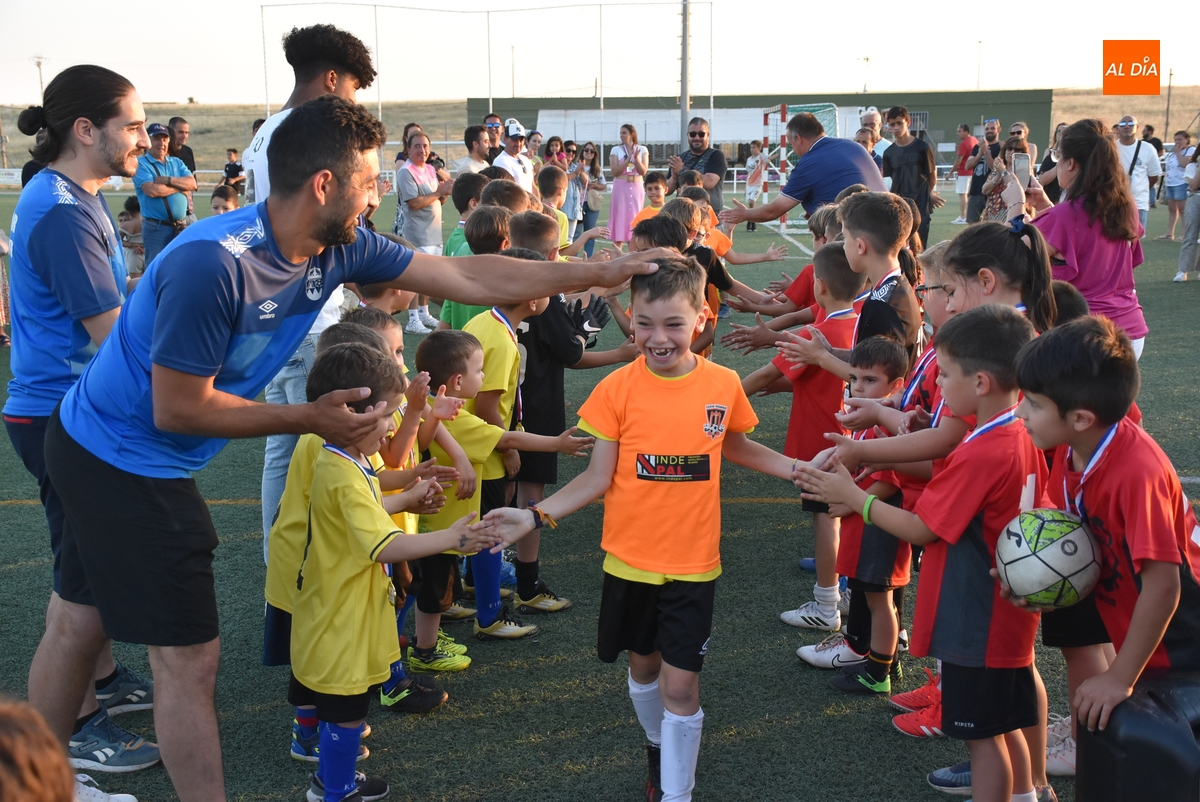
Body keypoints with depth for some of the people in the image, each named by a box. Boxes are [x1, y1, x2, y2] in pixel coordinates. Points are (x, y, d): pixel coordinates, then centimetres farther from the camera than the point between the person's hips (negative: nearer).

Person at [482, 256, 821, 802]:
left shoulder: (723, 385, -8)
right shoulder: (617, 389, -12)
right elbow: (598, 478, -7)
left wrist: (801, 469, 4)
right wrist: (535, 516, -18)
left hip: (693, 563, -1)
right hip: (630, 559, 1)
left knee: (681, 684, -1)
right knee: (643, 664, 19)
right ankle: (658, 747, 48)